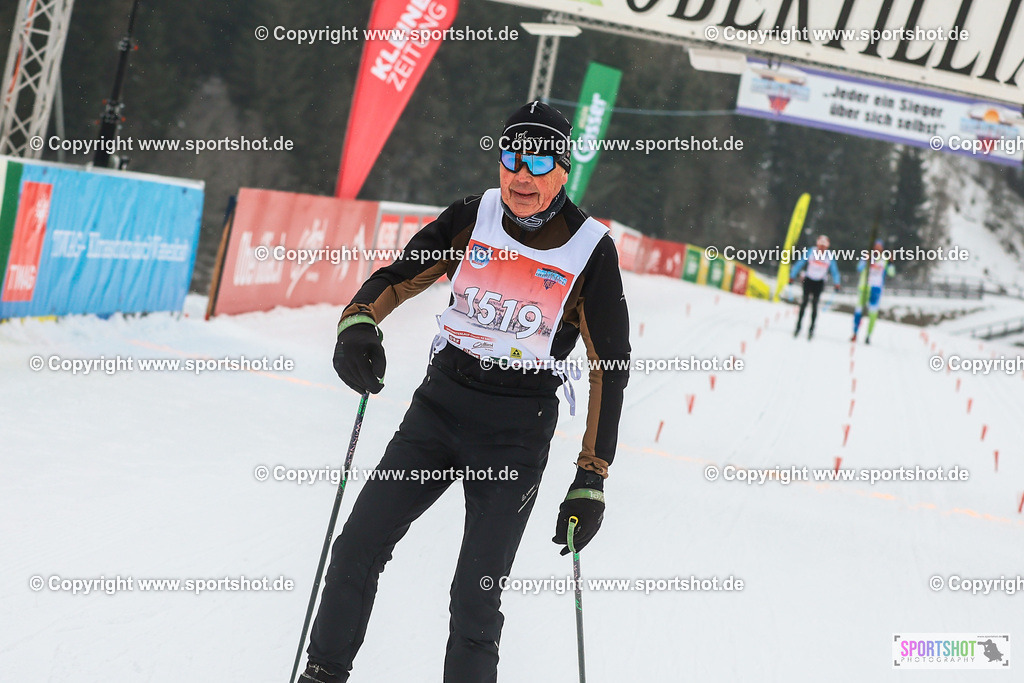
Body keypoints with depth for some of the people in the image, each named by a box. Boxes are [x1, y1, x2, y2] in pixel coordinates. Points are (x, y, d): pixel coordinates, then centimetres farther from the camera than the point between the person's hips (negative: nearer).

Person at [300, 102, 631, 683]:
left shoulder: (592, 252, -9)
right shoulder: (473, 218, -2)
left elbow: (611, 368, -6)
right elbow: (397, 278, 3)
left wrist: (591, 482, -10)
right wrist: (359, 323, -22)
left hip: (518, 431, -3)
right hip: (441, 402, 3)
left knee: (477, 596, -8)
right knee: (359, 545, -2)